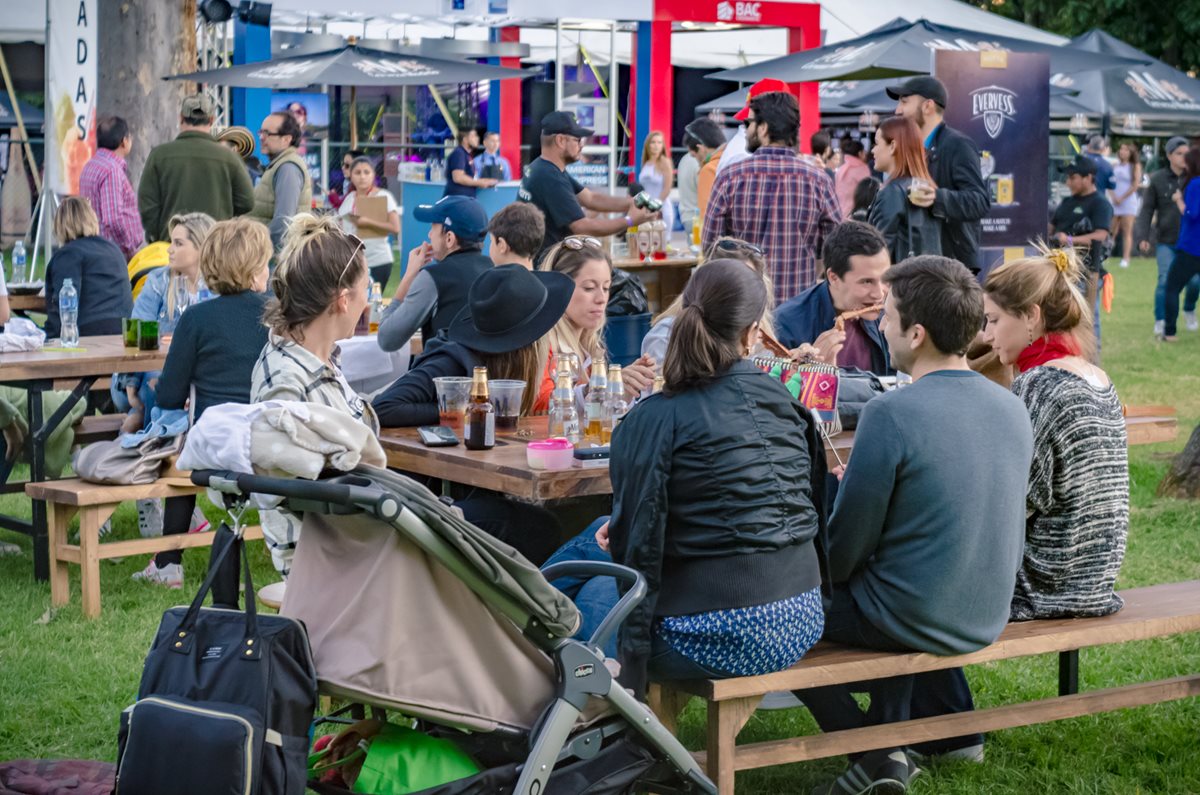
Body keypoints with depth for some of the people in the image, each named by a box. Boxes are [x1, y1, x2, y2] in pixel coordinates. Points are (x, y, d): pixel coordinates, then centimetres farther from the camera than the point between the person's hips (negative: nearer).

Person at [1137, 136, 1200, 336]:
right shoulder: (1158, 180, -3)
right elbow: (1146, 210, -1)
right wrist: (1143, 237, -10)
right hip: (1166, 242, -1)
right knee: (1166, 281, -10)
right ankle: (1160, 321, 3)